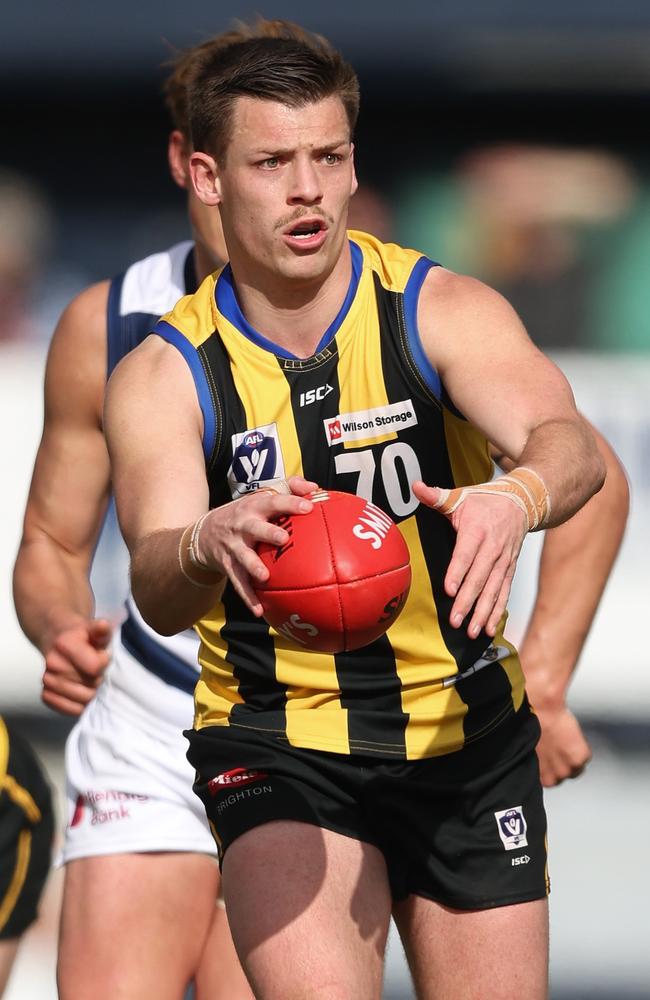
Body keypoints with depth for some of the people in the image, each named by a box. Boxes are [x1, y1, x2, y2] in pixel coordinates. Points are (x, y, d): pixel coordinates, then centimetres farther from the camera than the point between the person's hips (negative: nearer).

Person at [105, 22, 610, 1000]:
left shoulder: (443, 311, -7)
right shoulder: (163, 375, -7)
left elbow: (570, 445, -25)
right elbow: (156, 590, -22)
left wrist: (516, 498, -49)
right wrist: (210, 544, -47)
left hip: (470, 741, 2)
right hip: (280, 757, -2)